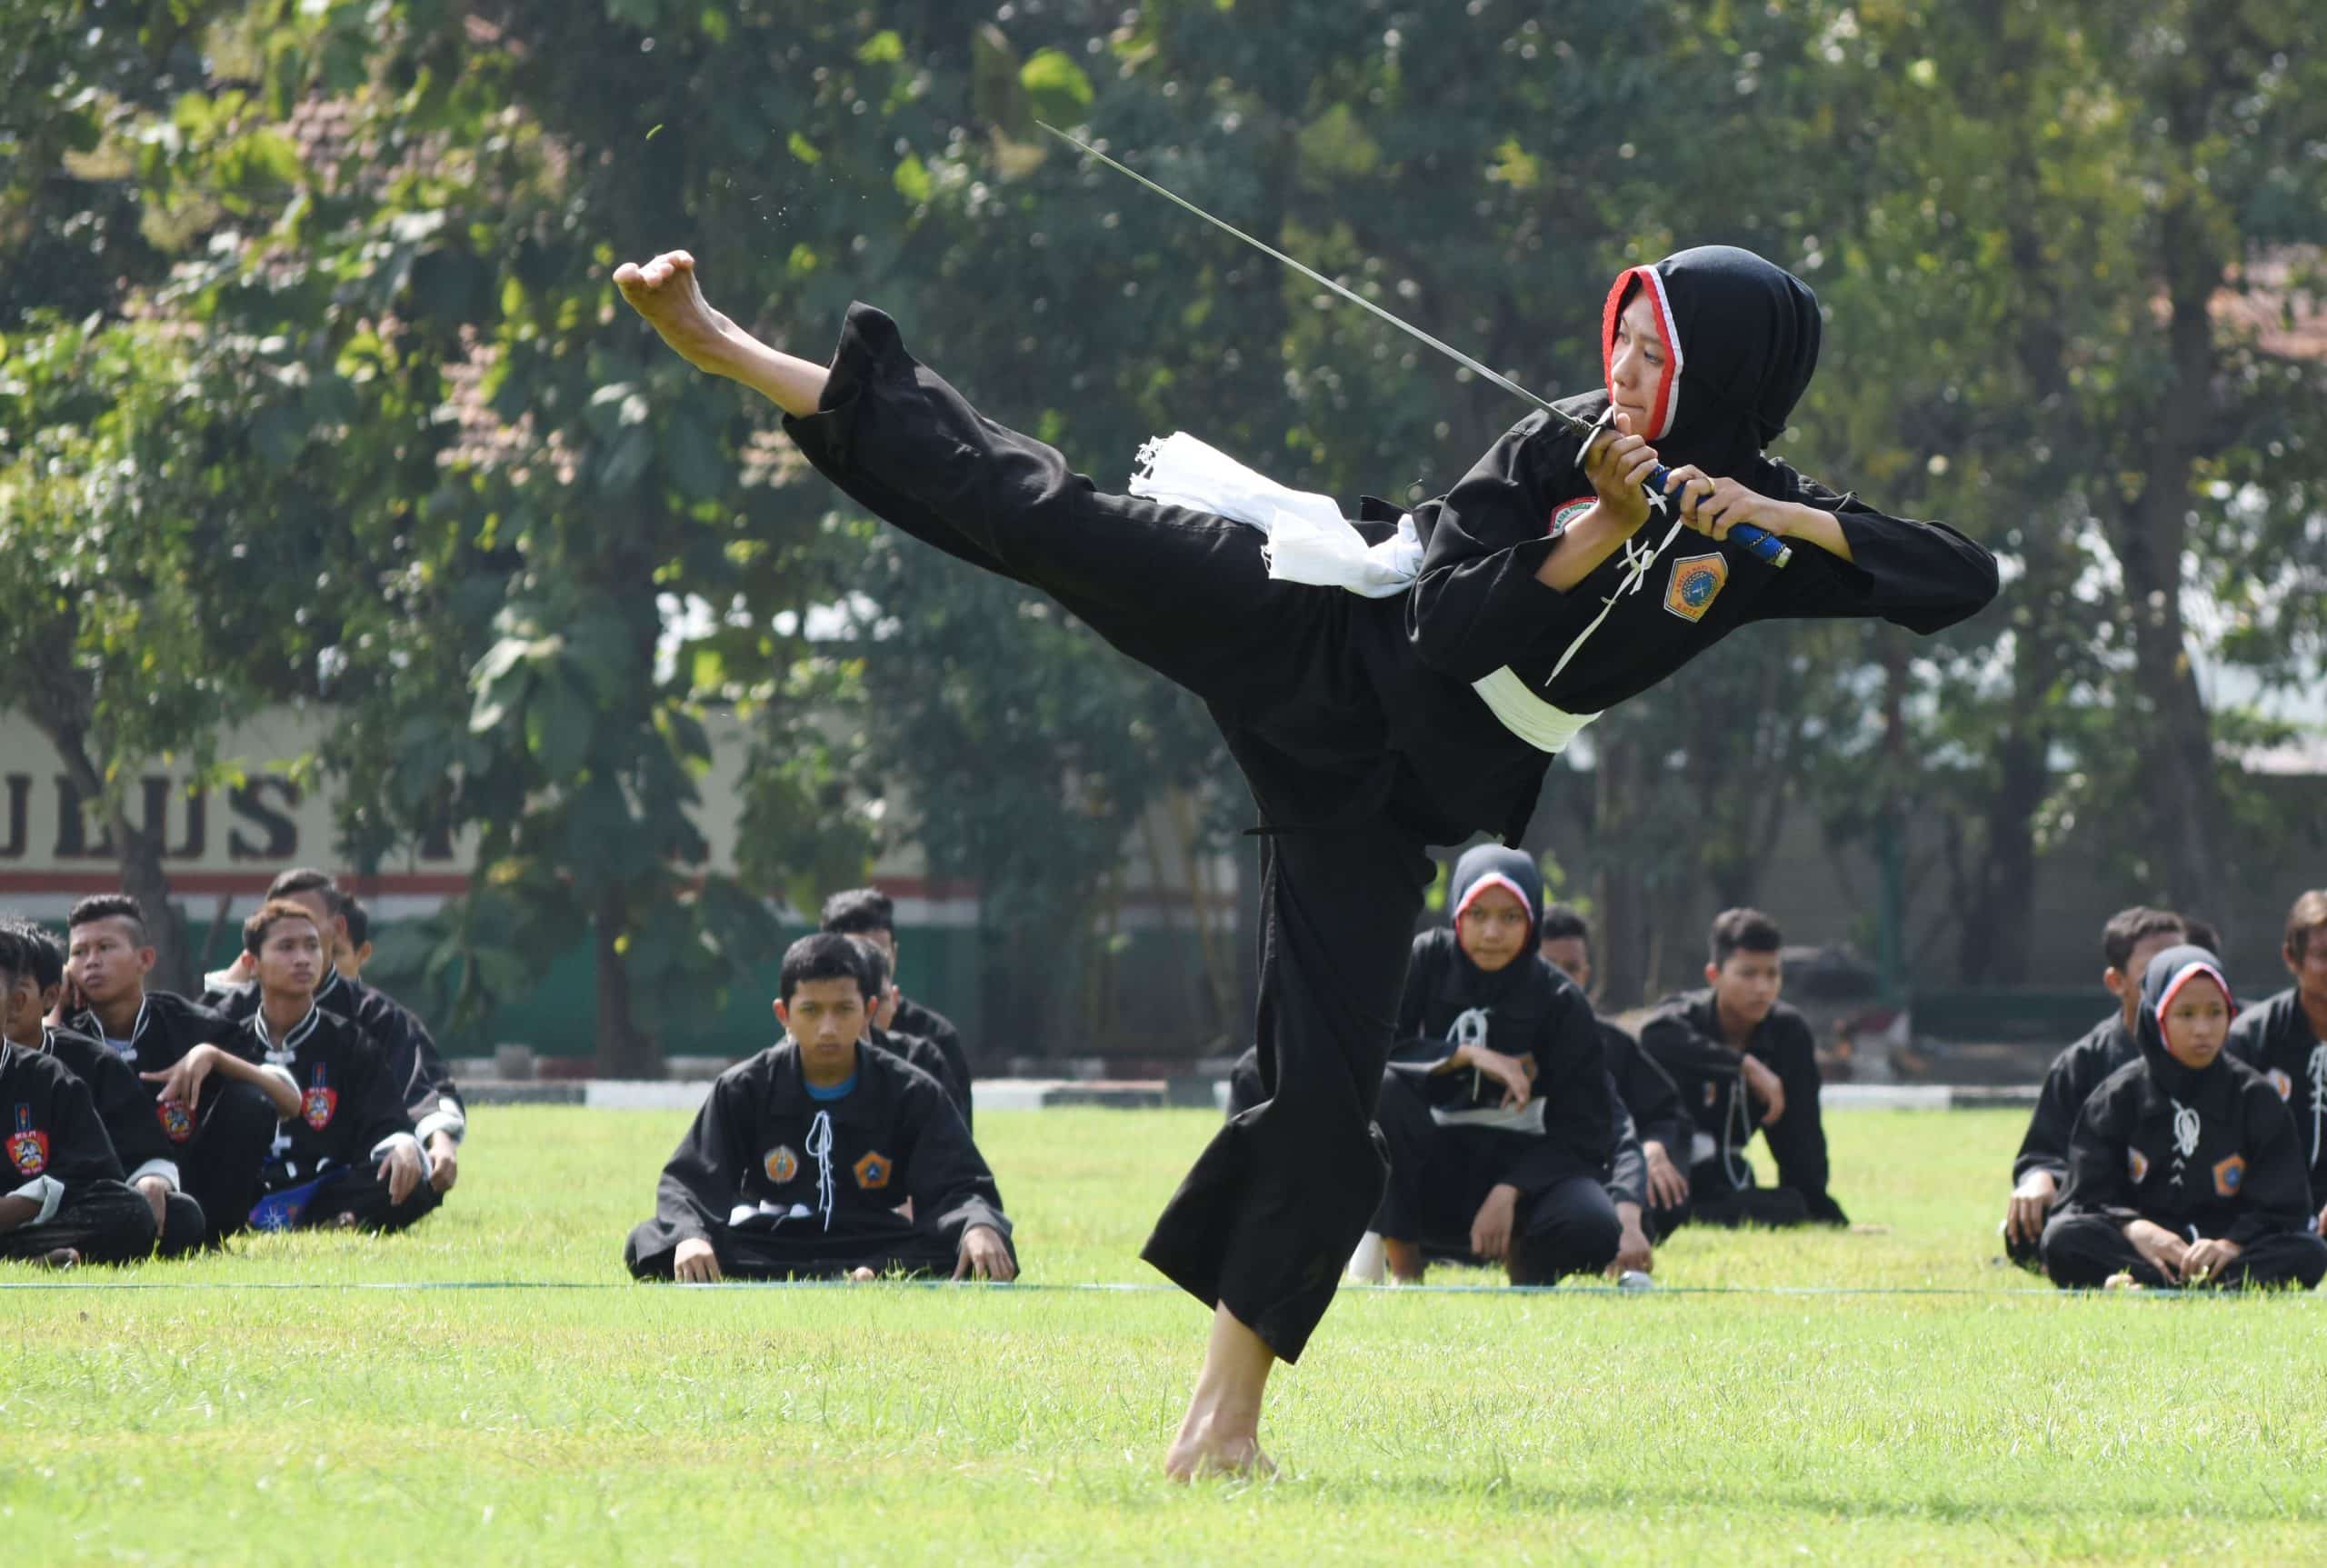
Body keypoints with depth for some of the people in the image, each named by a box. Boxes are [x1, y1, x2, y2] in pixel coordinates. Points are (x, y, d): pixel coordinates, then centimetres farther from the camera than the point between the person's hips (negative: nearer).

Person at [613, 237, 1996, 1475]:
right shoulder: (1556, 454, -4)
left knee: (1322, 1088, -3)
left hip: (1384, 792, 1)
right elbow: (1450, 629, -13)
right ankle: (737, 354, -12)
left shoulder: (1758, 522, 0)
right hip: (1309, 640, -1)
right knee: (1054, 520, -16)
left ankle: (1224, 1418, 6)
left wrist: (1789, 523, -16)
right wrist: (1602, 528, -21)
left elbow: (1966, 580, -5)